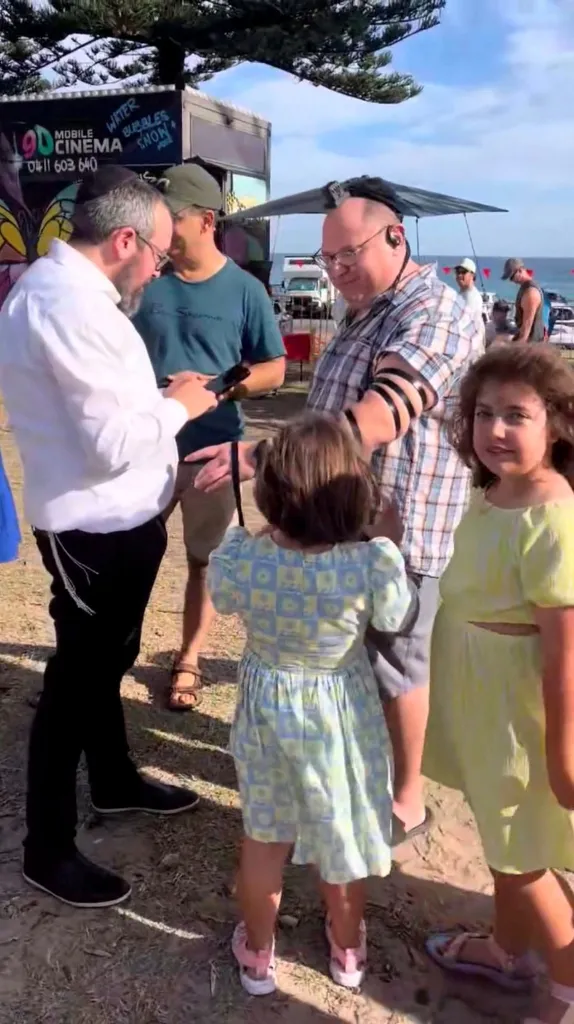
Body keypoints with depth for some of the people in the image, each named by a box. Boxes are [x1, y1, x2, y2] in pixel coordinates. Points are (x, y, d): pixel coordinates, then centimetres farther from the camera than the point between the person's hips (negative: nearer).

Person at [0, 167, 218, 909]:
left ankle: (114, 782, 47)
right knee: (75, 677, 5)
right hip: (95, 530, -10)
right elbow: (114, 442, -27)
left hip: (115, 519, 10)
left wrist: (162, 399, 5)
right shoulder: (66, 303, -25)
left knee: (105, 662, 25)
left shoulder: (66, 288, 8)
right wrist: (177, 406, -11)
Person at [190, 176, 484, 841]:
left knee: (391, 665, 4)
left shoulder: (432, 315, -19)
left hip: (398, 526, -9)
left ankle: (407, 801, 24)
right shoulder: (367, 311, 14)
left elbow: (373, 421, -35)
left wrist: (262, 455, -42)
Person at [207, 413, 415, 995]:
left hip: (266, 707, 1)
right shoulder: (375, 563, -30)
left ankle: (257, 954, 47)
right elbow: (397, 620, -9)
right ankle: (347, 950, 50)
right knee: (341, 839, 25)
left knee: (263, 838, 25)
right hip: (340, 717, -1)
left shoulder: (237, 556, -25)